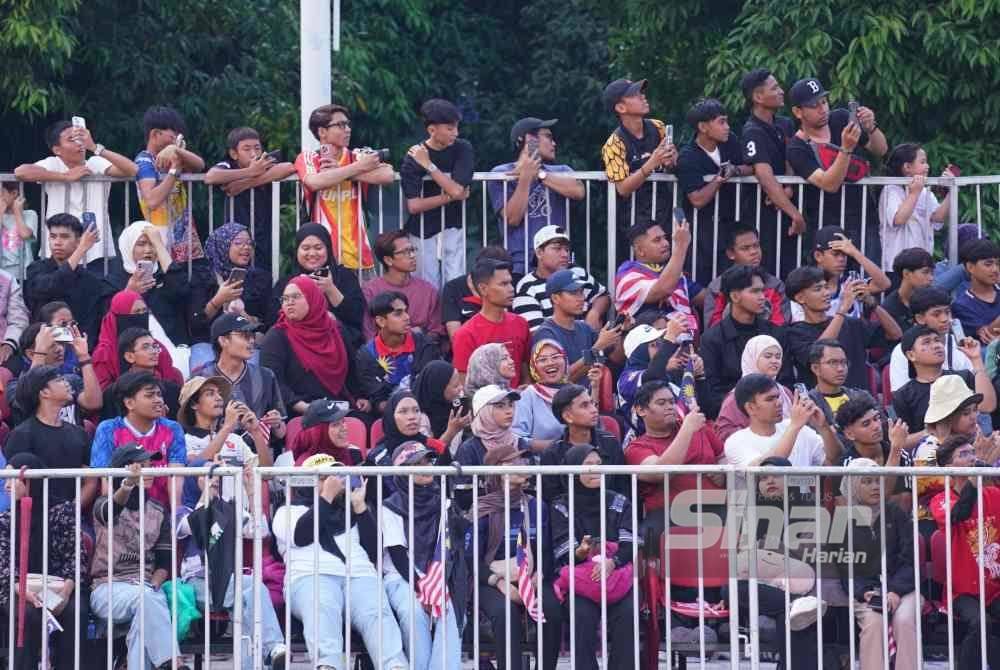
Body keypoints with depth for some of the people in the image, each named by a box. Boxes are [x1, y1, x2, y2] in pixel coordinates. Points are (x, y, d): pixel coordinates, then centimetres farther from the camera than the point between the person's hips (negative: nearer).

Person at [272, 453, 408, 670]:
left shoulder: (351, 513, 35)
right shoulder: (289, 511, 27)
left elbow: (374, 551, 20)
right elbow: (300, 536, 3)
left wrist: (359, 506, 16)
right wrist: (327, 496, 9)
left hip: (360, 576, 2)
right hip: (312, 576, -2)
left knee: (377, 613, -33)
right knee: (322, 610, -39)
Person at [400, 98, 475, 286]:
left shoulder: (463, 149, -4)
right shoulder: (413, 157, -11)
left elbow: (456, 190, -16)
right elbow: (414, 205, -17)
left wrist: (429, 165, -15)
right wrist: (450, 196, -14)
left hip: (453, 228, 2)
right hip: (423, 232, -2)